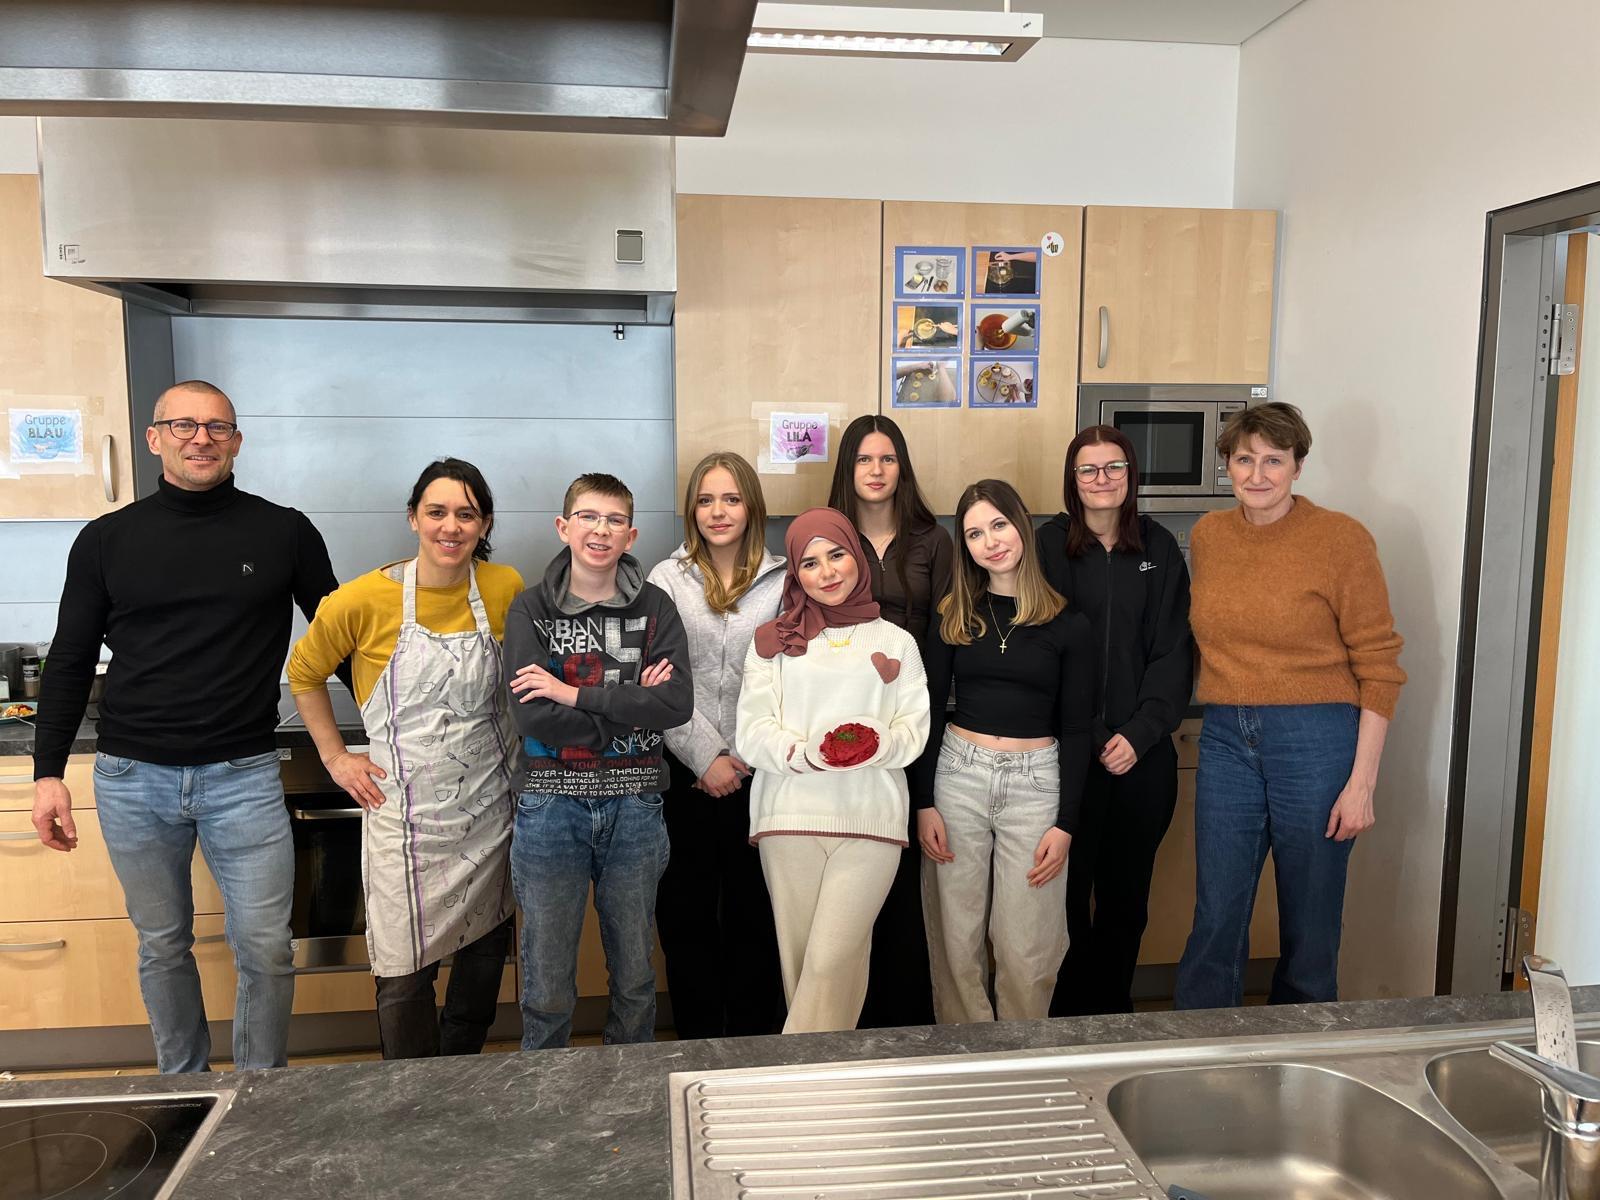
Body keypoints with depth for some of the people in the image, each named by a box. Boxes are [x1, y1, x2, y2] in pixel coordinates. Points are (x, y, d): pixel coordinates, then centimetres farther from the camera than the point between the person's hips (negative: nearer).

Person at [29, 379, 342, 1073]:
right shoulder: (107, 540, 4)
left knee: (266, 950, 2)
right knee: (162, 948, 15)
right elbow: (70, 663, 9)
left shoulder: (284, 533, 0)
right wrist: (48, 773, 4)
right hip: (132, 780, 2)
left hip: (243, 776, -1)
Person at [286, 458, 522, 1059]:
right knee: (406, 975, 1)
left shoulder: (506, 589, -4)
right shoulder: (365, 599, -11)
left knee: (485, 954, 15)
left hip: (490, 807, 3)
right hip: (406, 815, -3)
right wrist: (335, 757, 2)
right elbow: (304, 673, 5)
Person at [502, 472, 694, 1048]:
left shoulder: (654, 606, 3)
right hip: (552, 806, -1)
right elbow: (533, 716, -13)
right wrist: (633, 707, -13)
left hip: (634, 806, 2)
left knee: (635, 980, 15)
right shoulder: (531, 608, -1)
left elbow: (678, 703, -12)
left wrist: (575, 694, -16)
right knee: (548, 986, 9)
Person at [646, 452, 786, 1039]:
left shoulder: (783, 581, 5)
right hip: (685, 775, 0)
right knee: (686, 913, 7)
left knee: (756, 913, 7)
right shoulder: (668, 580, 3)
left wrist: (750, 757, -7)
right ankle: (698, 1045, 23)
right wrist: (706, 758, -10)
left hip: (761, 774, 0)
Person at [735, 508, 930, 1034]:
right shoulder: (773, 641, 11)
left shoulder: (895, 642, 13)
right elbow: (751, 733, 1)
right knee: (798, 959, 4)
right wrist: (804, 753, -17)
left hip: (871, 818, -1)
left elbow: (914, 731, 6)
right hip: (790, 815, 1)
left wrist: (877, 743, -16)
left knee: (832, 961, -11)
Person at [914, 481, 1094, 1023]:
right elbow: (929, 712, 6)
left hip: (1036, 781, -1)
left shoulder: (1067, 625, -1)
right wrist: (924, 802, 0)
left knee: (1026, 948, 3)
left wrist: (1066, 823, -4)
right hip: (958, 774, 2)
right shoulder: (953, 617, 4)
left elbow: (1076, 730, 0)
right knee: (956, 939, 8)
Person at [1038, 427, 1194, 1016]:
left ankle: (1112, 1007, 28)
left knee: (1126, 894, 11)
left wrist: (1139, 734, -8)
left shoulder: (1159, 549, 6)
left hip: (1142, 753, 2)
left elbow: (1174, 652, 3)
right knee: (1067, 887, 3)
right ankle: (1068, 1008, 21)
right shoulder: (1050, 545, -1)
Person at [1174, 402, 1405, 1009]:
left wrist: (1362, 782, -10)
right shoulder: (1207, 535, 6)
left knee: (1310, 926, 11)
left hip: (1316, 741, -3)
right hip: (1225, 739, 4)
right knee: (1215, 919, 9)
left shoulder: (1342, 538, -8)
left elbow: (1379, 666, -7)